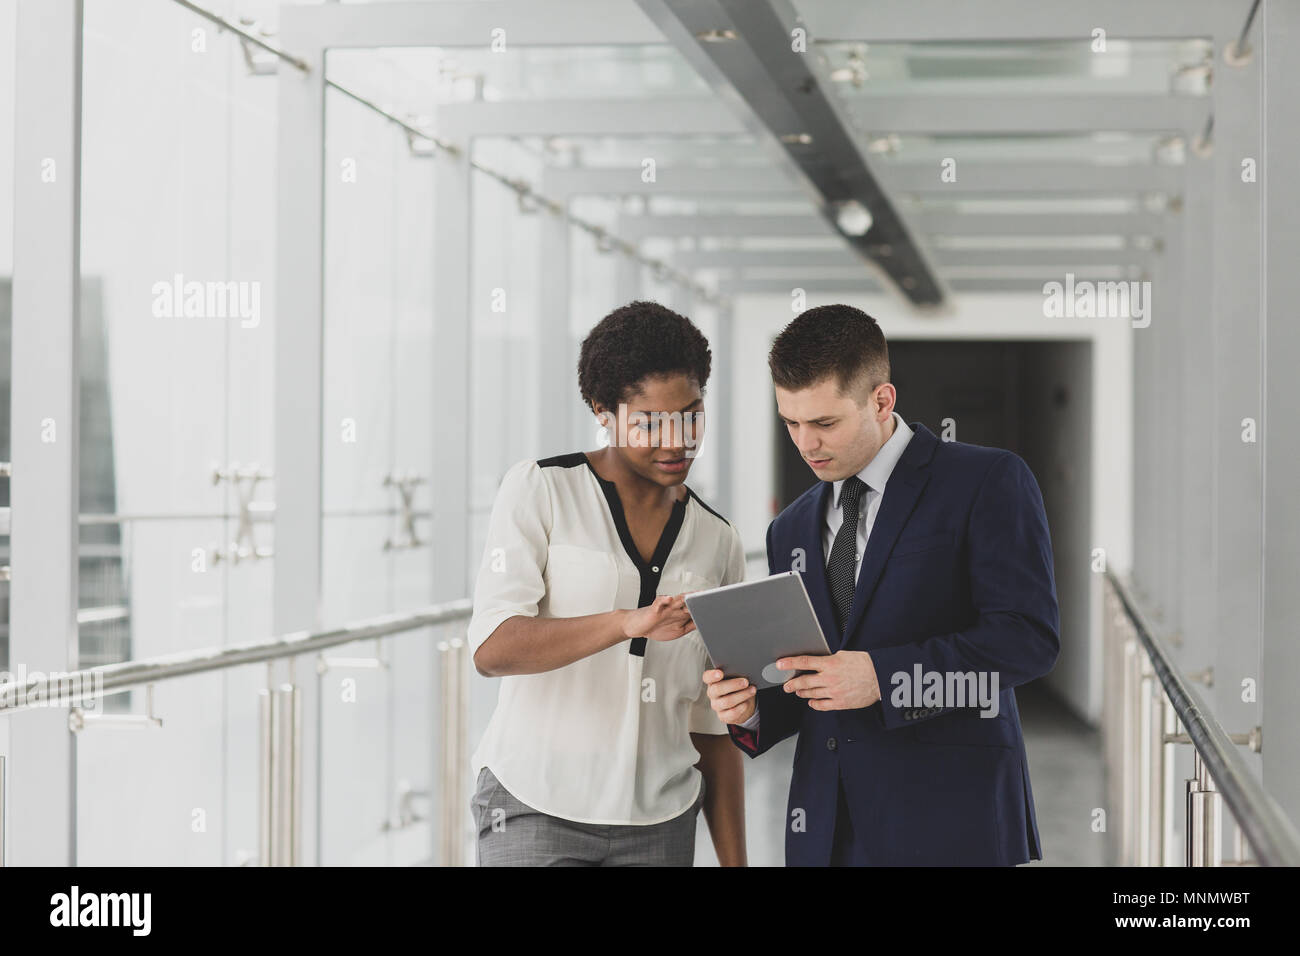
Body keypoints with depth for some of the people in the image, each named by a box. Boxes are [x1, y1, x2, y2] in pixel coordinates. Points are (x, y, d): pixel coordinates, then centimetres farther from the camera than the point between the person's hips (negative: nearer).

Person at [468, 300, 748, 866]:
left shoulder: (717, 543, 10)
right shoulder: (539, 490, -1)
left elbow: (713, 726, 12)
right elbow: (492, 648, -15)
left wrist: (734, 860, 6)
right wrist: (628, 622, -29)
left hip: (659, 821, 4)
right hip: (535, 810, -3)